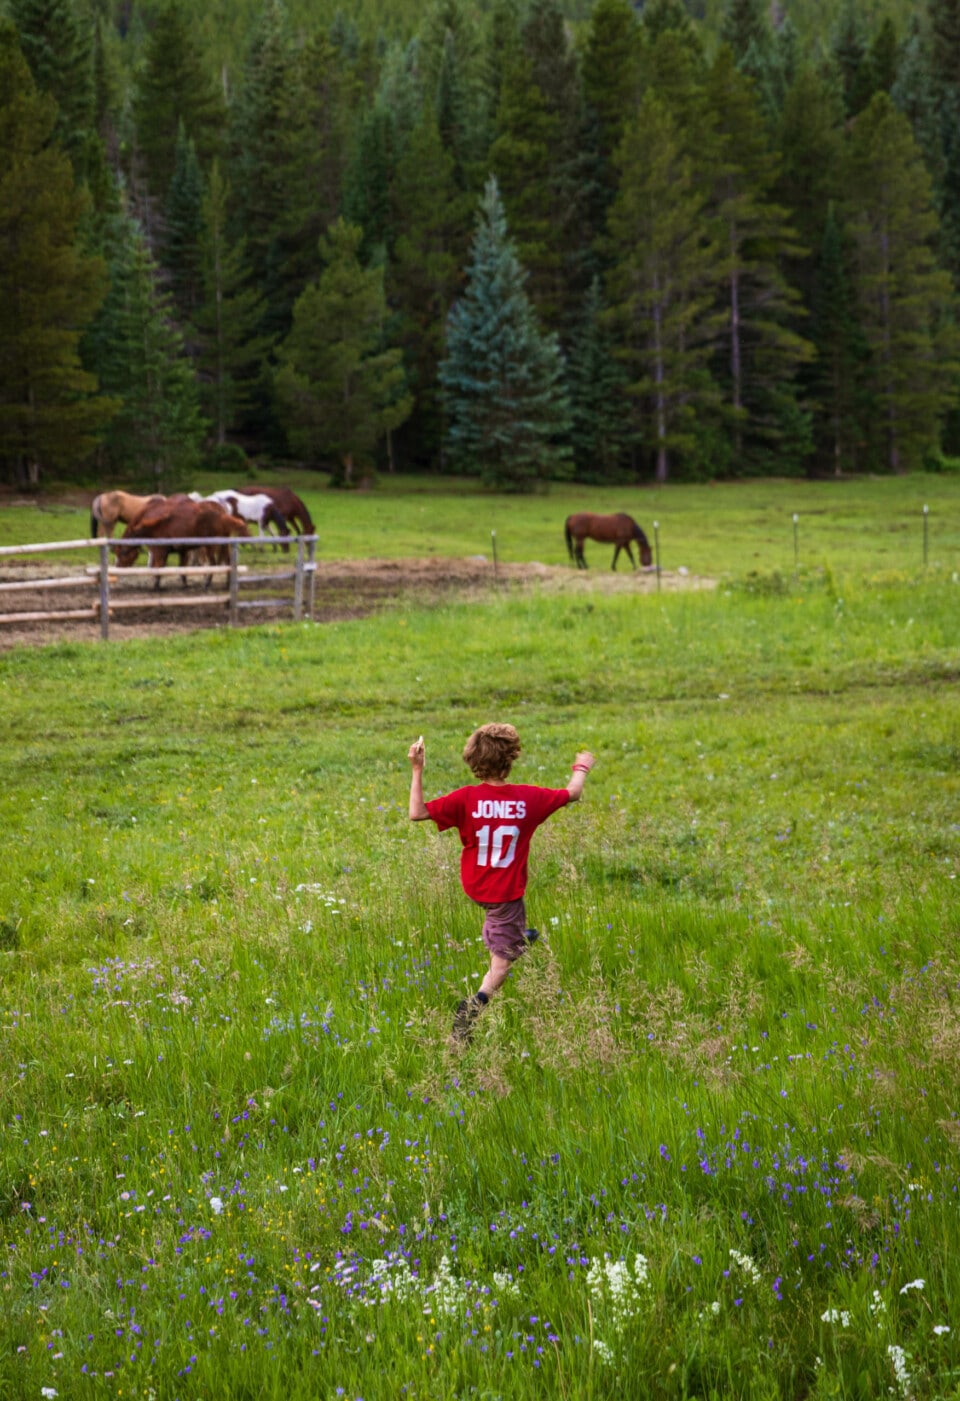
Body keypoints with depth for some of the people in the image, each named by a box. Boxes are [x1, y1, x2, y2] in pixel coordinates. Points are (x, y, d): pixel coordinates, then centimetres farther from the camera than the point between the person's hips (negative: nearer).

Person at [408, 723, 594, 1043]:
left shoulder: (466, 798, -18)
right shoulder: (528, 797, -14)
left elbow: (417, 813, -21)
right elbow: (572, 794, 2)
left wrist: (417, 770, -17)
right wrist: (581, 769, 23)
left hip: (474, 886, 3)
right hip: (507, 892, -3)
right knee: (502, 963, 4)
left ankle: (518, 937, 56)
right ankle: (474, 1005, -20)